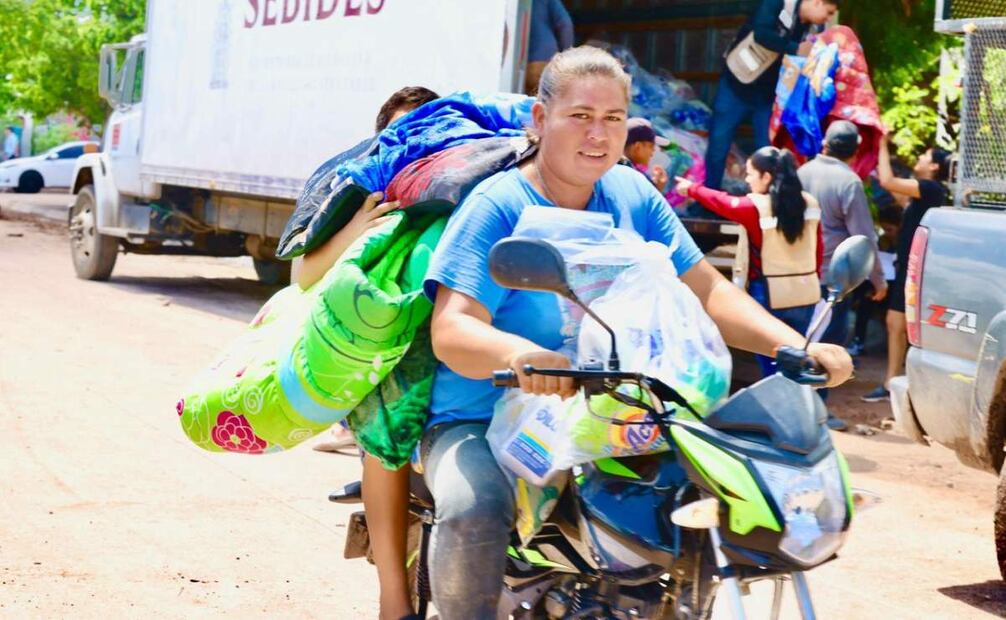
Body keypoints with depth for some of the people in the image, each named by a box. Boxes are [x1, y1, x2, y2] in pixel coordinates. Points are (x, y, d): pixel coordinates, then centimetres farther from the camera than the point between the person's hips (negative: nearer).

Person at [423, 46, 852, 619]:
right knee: (473, 511, -34)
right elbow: (451, 330, -23)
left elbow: (704, 288, 4)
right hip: (481, 420, -5)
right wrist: (521, 354, -46)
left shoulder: (634, 195, 7)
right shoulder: (497, 206, -12)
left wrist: (792, 344, -14)